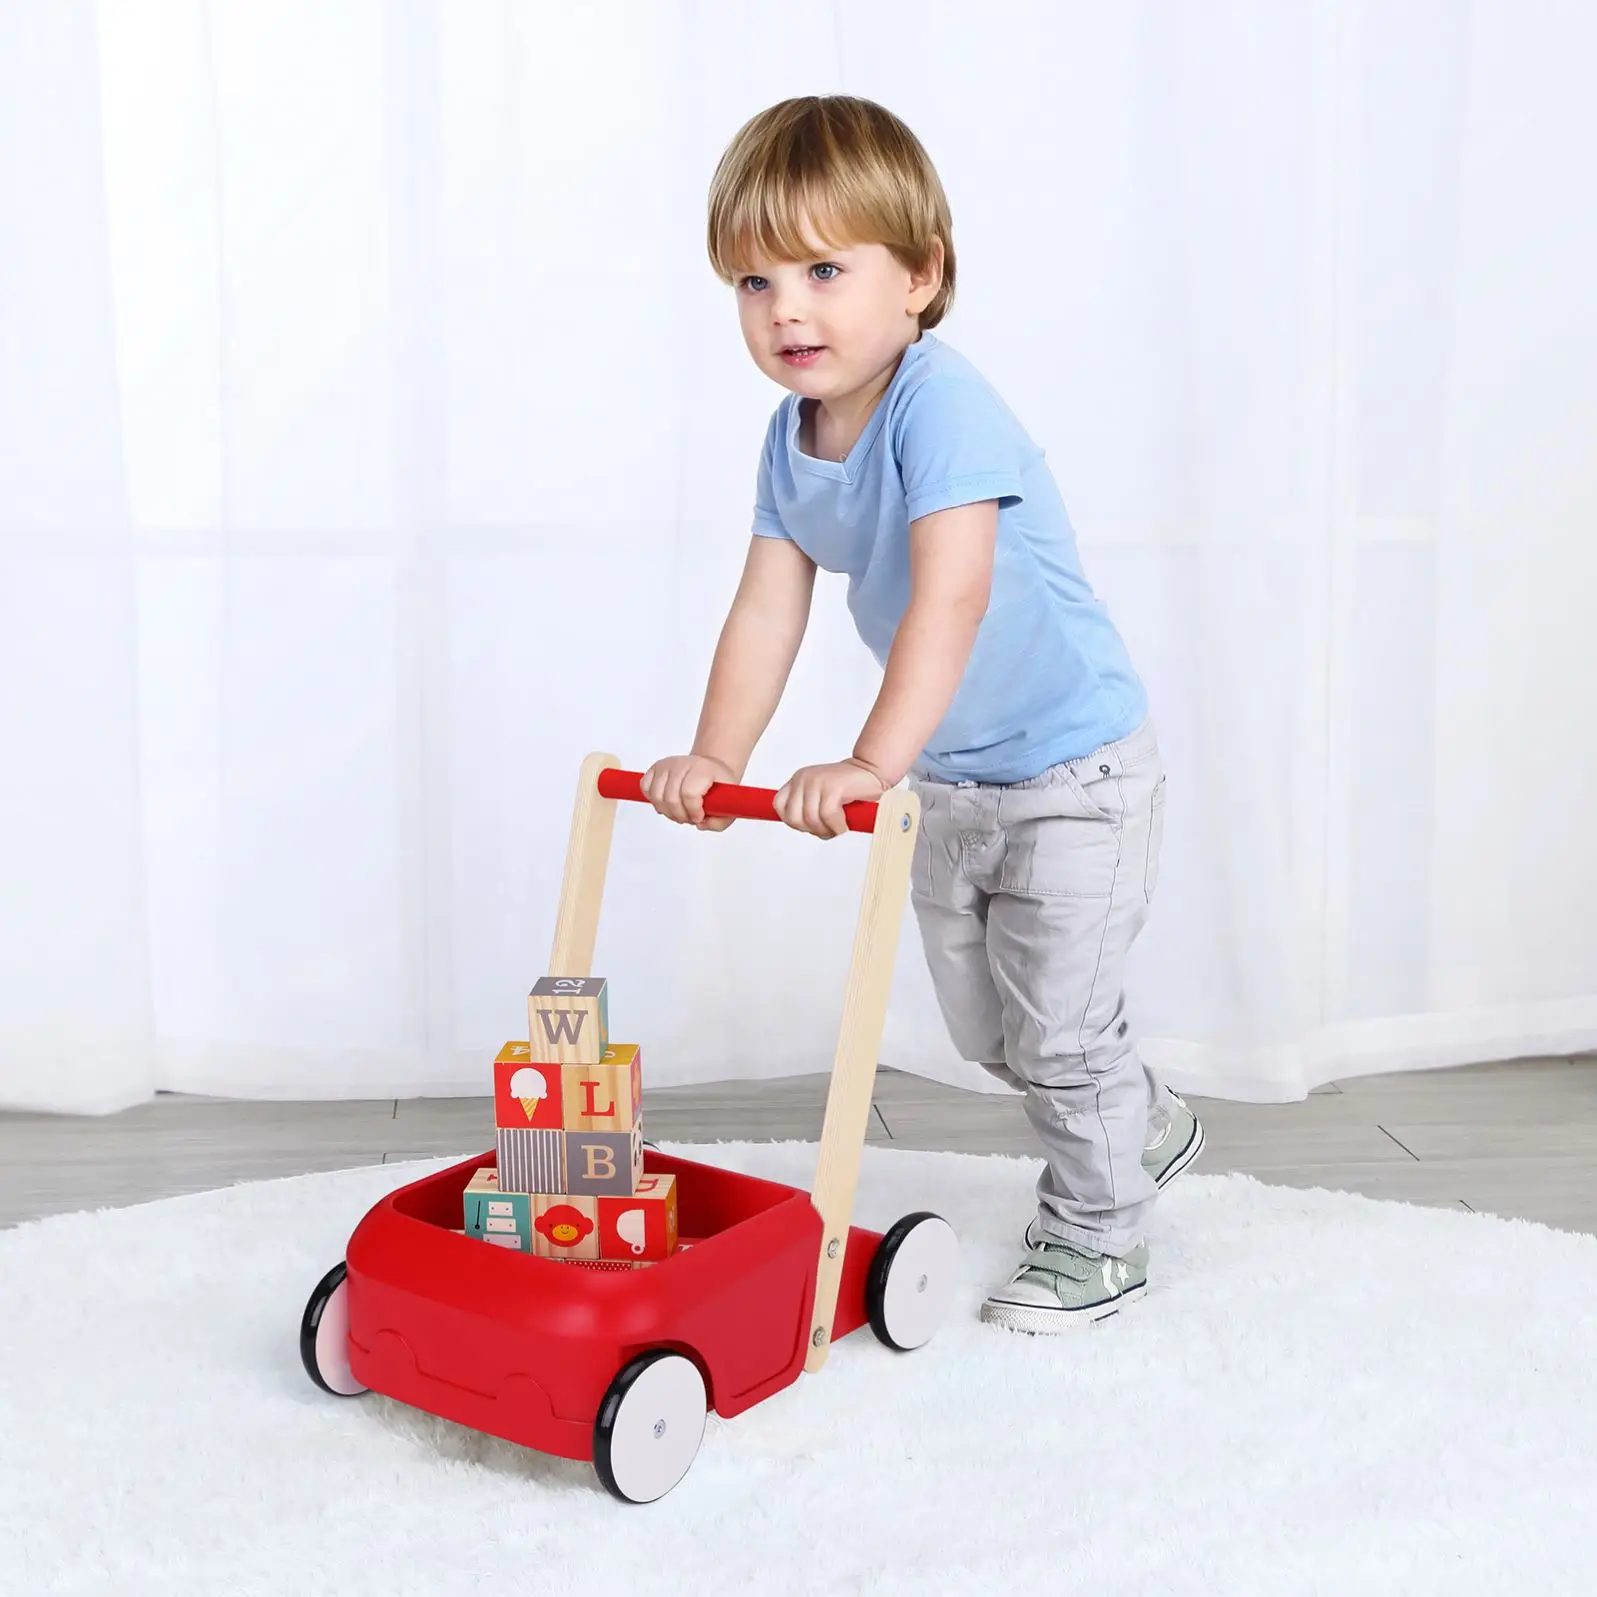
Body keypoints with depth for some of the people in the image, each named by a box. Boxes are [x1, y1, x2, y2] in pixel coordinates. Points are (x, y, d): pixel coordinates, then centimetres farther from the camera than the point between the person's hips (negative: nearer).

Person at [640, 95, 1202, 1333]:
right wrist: (716, 759, -15)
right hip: (949, 781, 8)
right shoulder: (794, 437, -3)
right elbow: (768, 607, -5)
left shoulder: (941, 406, -28)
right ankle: (1148, 1130, 43)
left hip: (1074, 773, -8)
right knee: (984, 1024, 19)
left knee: (1058, 1025, 0)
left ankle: (1099, 1241, 22)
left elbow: (951, 596, -39)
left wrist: (874, 762, -46)